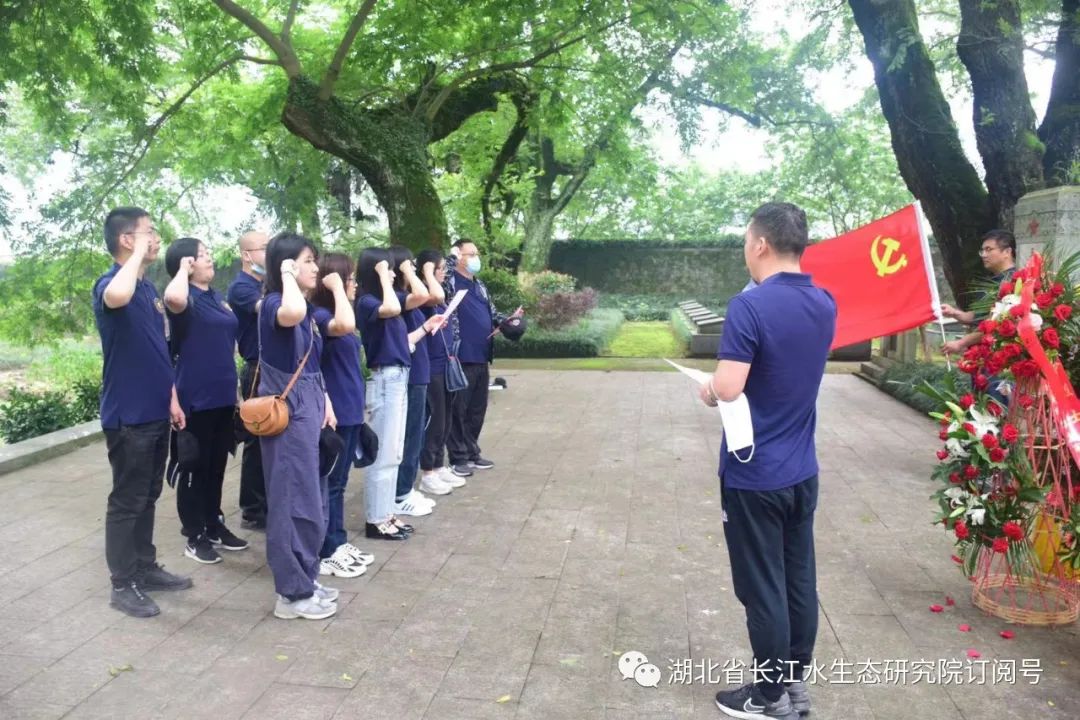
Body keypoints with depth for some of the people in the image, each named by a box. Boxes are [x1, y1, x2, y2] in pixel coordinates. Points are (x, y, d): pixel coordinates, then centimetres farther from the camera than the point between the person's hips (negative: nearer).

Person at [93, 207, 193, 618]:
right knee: (127, 500, 3)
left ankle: (146, 568, 30)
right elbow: (117, 297, -43)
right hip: (128, 415, -8)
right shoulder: (111, 283, -14)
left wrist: (172, 398, 15)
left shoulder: (148, 288, 12)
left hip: (155, 411, 8)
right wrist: (140, 253, -27)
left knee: (148, 497, 17)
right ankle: (123, 585, 15)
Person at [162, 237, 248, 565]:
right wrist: (183, 269, -20)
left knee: (217, 466, 17)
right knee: (195, 468, 5)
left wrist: (233, 389, 21)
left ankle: (215, 525, 30)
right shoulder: (186, 297, -13)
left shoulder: (216, 296, 12)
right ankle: (194, 536, 17)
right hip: (195, 398, -8)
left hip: (222, 395, 8)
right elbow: (174, 299, -40)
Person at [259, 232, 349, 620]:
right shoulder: (274, 303, -14)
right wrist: (288, 276, -23)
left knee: (313, 500, 16)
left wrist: (323, 400, 7)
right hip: (287, 412, -9)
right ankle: (292, 593, 10)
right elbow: (292, 314, -40)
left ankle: (305, 580, 29)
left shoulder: (309, 309, 13)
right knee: (295, 501, -2)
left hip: (309, 408, 9)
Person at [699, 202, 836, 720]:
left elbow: (728, 389, -25)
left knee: (763, 588, 6)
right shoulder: (824, 305, 4)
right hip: (801, 469, 7)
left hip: (754, 473, -7)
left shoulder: (750, 306, -20)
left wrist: (709, 389, -5)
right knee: (799, 580, 16)